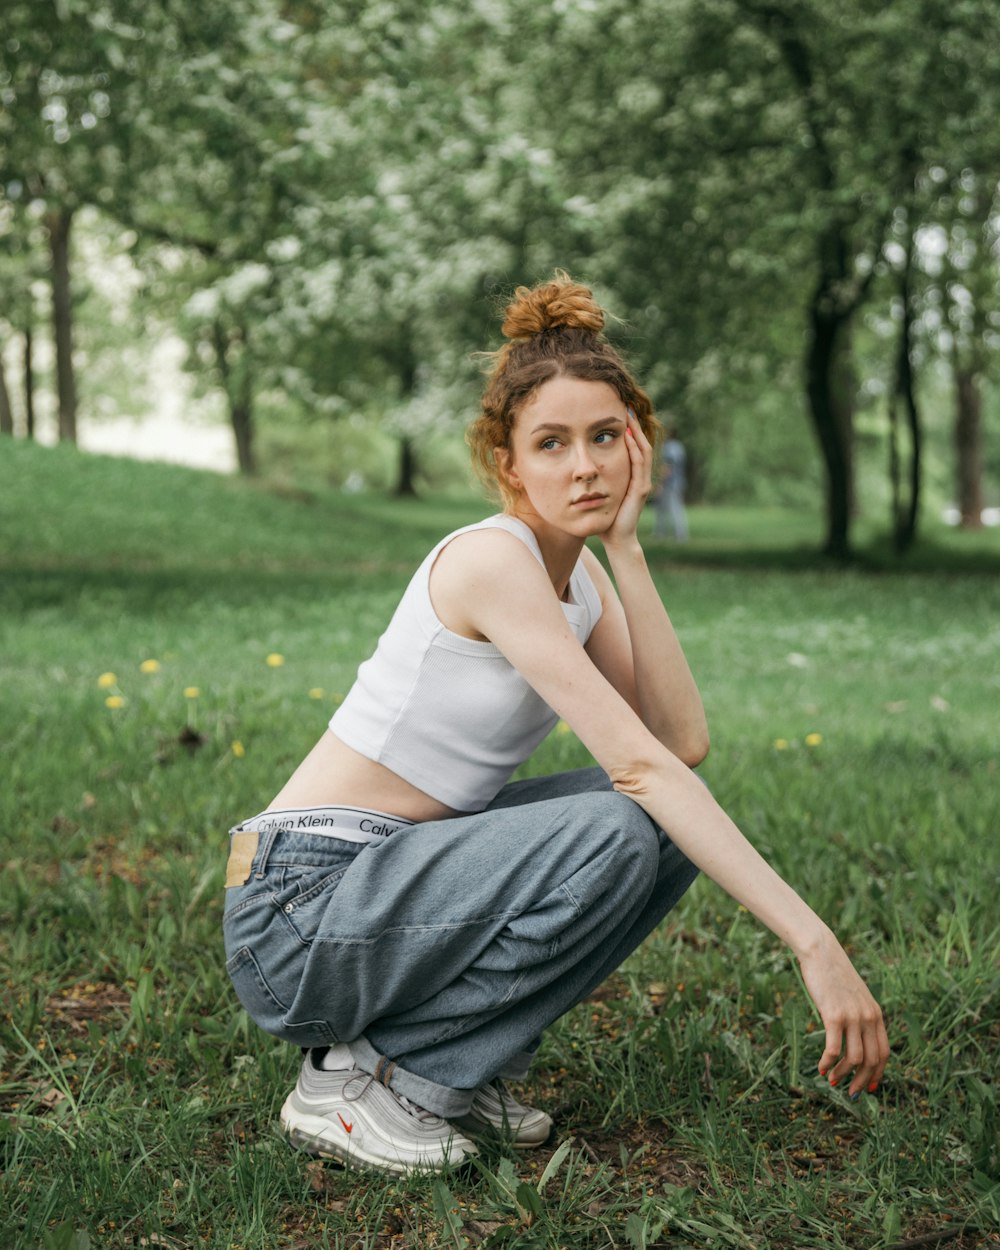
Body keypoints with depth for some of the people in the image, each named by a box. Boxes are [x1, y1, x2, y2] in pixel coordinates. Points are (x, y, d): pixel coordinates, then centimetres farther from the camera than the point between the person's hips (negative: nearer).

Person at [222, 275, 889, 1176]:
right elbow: (638, 765, -28)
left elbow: (683, 745, -6)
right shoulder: (492, 559, -21)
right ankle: (355, 1078, -10)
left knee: (678, 817, -3)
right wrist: (814, 942, -30)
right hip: (297, 915, -8)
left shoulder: (581, 575, 6)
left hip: (402, 878, 8)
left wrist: (626, 545, -11)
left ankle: (457, 1062, 6)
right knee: (618, 831, -26)